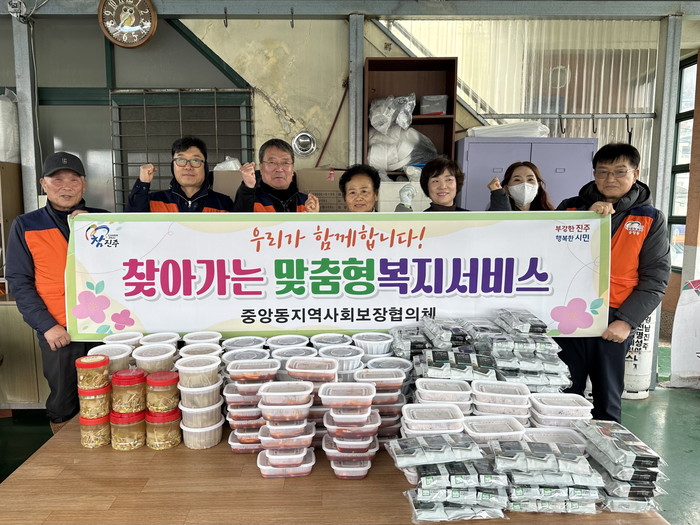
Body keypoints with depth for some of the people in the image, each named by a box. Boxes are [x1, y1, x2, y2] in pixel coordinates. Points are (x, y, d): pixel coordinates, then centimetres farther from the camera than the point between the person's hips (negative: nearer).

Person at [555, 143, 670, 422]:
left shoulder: (651, 219, 4)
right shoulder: (571, 208, 6)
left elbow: (655, 279, 1)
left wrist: (627, 321, -10)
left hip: (613, 325, 0)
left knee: (607, 403, 11)